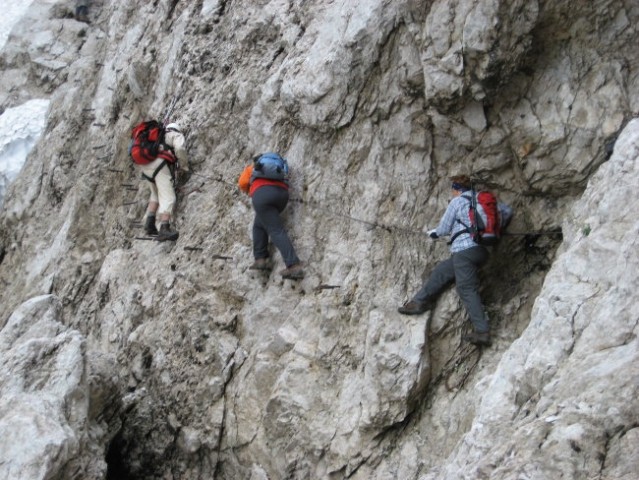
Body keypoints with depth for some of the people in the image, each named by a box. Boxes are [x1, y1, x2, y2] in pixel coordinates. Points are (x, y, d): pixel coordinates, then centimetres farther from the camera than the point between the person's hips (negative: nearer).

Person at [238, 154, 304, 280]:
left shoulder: (251, 168, 30)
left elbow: (242, 183, 18)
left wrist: (250, 191, 40)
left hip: (262, 193, -5)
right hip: (282, 193, 5)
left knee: (276, 230, -12)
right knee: (259, 224, 22)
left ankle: (294, 265, -26)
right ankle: (261, 259, 5)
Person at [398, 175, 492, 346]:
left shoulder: (457, 201, -2)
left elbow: (444, 228, 3)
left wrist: (433, 233, 25)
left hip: (465, 250, -8)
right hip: (481, 250, 8)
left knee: (468, 290, -9)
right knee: (441, 271, 19)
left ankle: (482, 332, -15)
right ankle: (419, 302, 22)